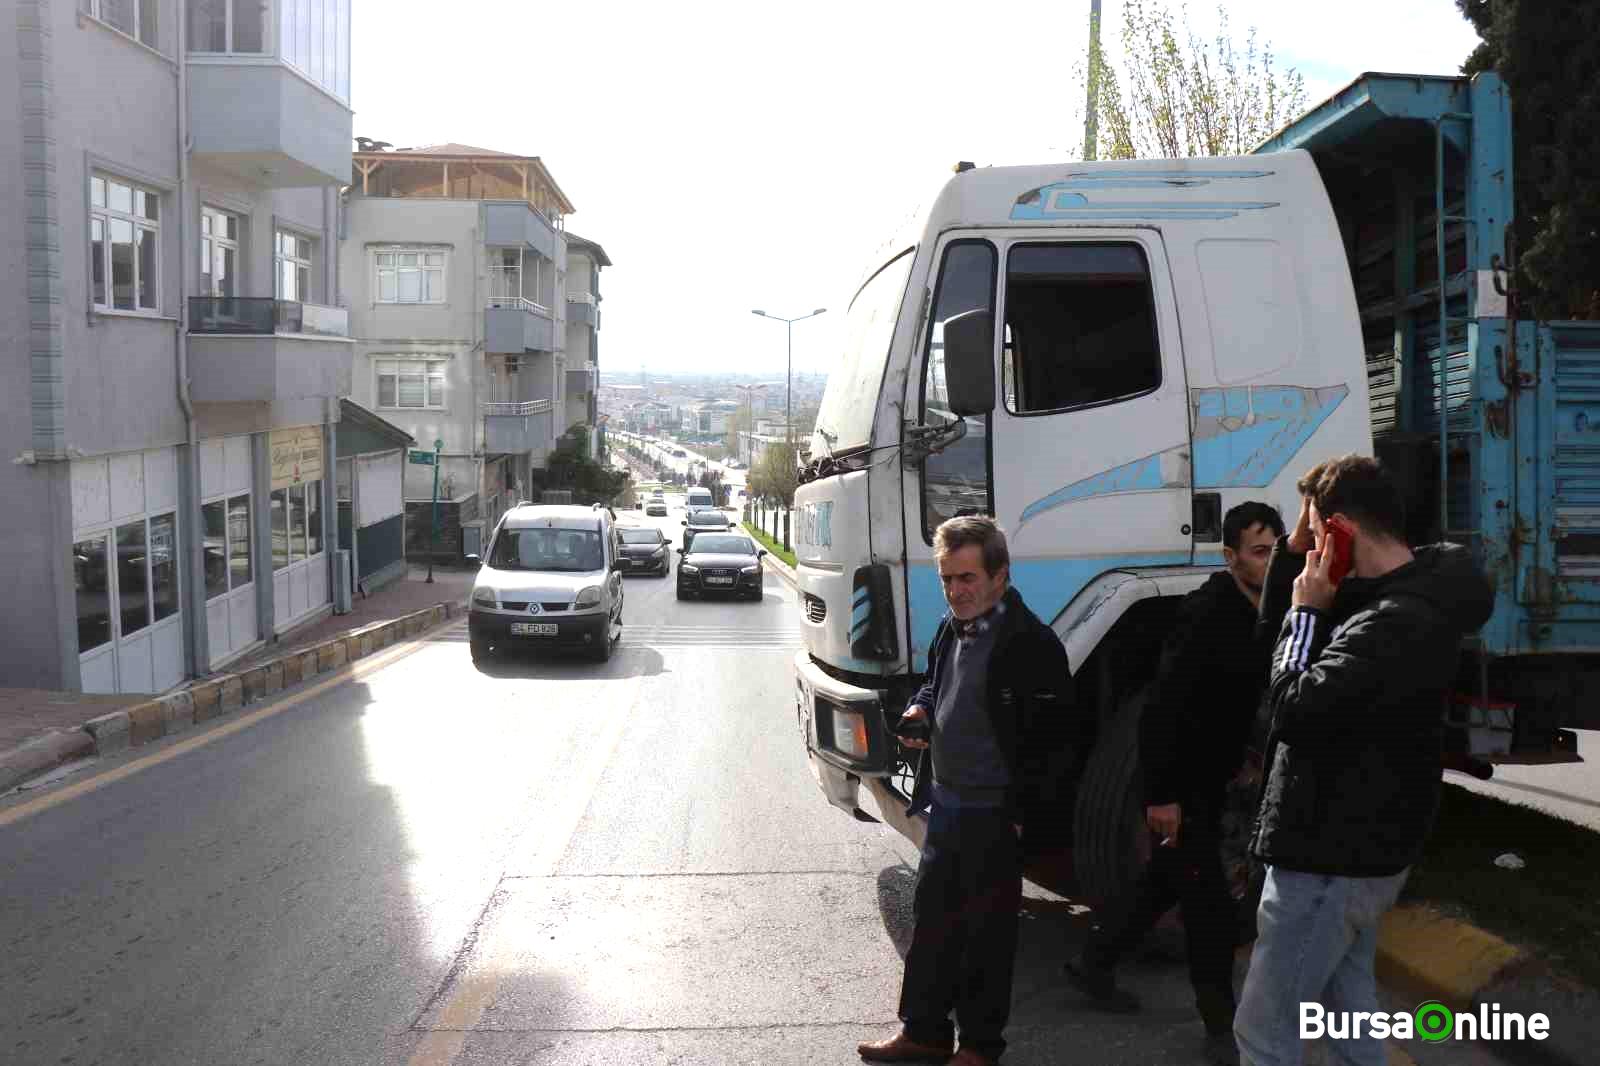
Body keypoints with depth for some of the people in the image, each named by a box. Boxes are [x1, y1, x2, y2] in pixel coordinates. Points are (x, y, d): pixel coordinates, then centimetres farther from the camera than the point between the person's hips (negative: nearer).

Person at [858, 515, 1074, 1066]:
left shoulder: (1031, 643, -18)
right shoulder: (951, 629, 7)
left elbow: (1048, 740, -18)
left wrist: (1021, 813, -18)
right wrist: (919, 710, 2)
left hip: (994, 815, -8)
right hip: (945, 804, 8)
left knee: (986, 932, 6)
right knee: (932, 918, 16)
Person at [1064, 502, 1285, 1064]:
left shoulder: (1264, 615, 3)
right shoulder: (1207, 615, -23)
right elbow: (1162, 711, -26)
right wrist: (1161, 795, -26)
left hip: (1209, 778, 9)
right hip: (1179, 783, -9)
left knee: (1167, 881, 21)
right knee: (1210, 905, -2)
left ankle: (1093, 964, 37)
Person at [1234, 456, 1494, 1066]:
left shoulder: (1399, 624, -28)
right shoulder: (1398, 599, 6)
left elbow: (1293, 710, -29)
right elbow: (1274, 626, 16)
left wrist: (1308, 610, -17)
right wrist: (1294, 549, 1)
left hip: (1332, 859, -10)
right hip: (1355, 848, 11)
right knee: (1349, 1003, 23)